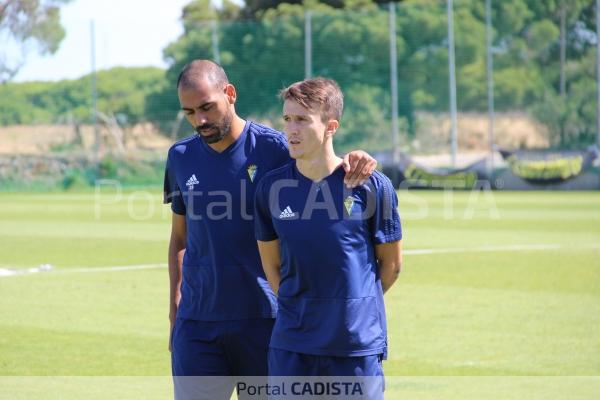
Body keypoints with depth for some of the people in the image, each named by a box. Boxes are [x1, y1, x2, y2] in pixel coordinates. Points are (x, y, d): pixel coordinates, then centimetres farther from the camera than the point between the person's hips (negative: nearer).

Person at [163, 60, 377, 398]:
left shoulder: (273, 148, -5)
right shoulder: (181, 158, 6)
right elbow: (180, 238, 14)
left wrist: (355, 163, -31)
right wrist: (174, 308, 10)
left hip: (263, 319, -2)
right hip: (197, 322, 3)